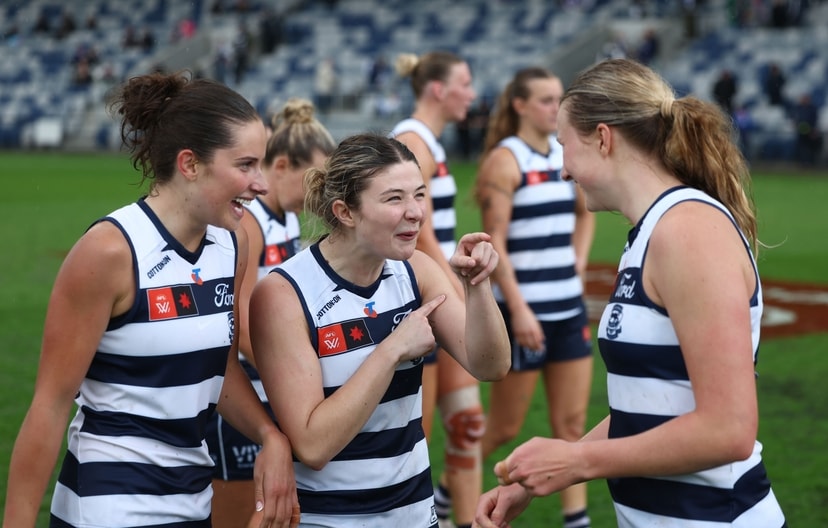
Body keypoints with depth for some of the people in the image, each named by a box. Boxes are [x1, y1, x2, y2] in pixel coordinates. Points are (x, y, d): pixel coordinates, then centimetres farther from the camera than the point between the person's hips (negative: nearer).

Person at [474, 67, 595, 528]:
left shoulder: (567, 154, 9)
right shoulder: (506, 160, -11)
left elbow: (585, 213, 27)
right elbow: (494, 242, -16)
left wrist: (580, 257, 11)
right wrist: (518, 309, -20)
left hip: (570, 308, 6)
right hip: (524, 311, -6)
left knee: (572, 422, 6)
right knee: (505, 428, 4)